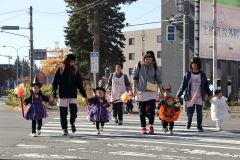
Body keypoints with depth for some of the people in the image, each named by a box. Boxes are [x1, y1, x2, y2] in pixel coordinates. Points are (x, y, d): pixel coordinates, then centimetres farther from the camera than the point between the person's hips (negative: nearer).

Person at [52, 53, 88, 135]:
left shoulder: (75, 71, 8)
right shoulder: (60, 70, 3)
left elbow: (79, 84, 10)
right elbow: (55, 82, 2)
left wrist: (84, 95, 6)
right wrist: (54, 93, -6)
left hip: (73, 95, 1)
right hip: (63, 95, -1)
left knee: (74, 110, -14)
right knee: (63, 113, 2)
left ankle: (72, 123, 14)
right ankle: (64, 129, 13)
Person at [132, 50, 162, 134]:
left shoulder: (155, 68, 5)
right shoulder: (139, 66, 4)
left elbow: (158, 80, 9)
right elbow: (135, 78, 8)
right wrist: (134, 88, 0)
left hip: (152, 91, -1)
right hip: (141, 91, 1)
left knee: (151, 109, -15)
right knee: (142, 111, 6)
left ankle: (151, 126, -1)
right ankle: (143, 127, 16)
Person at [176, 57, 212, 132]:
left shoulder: (202, 75, 5)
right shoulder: (188, 74, 1)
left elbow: (206, 85, 9)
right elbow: (183, 85, 2)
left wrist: (210, 94, 3)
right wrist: (178, 95, -2)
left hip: (199, 97, 1)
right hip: (190, 97, -1)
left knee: (199, 113, 0)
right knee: (189, 113, 1)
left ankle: (199, 126, 12)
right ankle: (189, 122, 31)